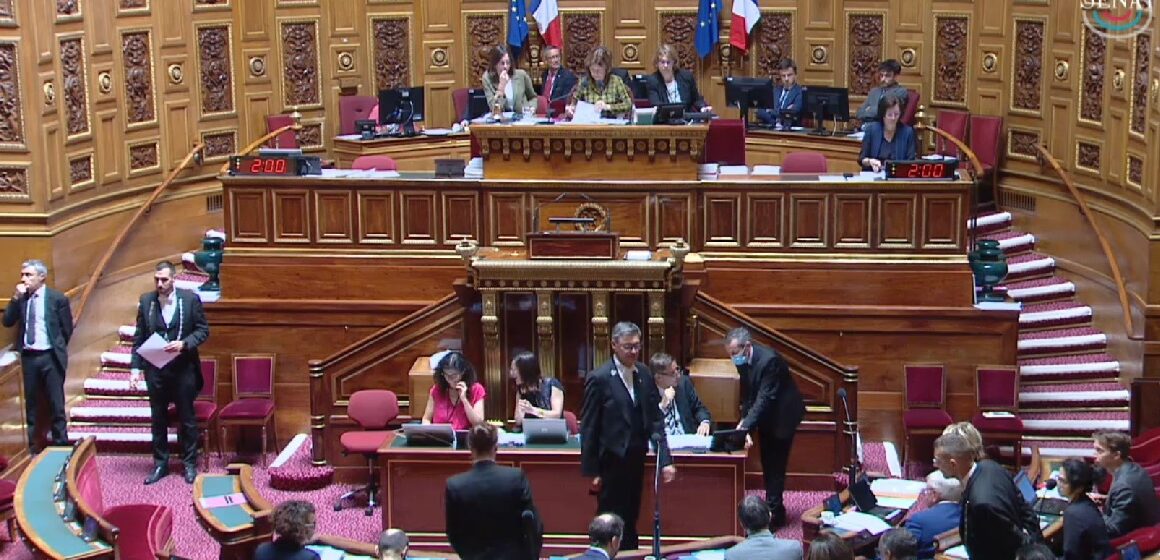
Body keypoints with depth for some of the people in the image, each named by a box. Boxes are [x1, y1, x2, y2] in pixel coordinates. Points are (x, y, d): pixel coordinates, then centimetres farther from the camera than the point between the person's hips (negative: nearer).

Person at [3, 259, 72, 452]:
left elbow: (67, 328, 3)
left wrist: (58, 349, 5)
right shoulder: (20, 298, 7)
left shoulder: (57, 298, -2)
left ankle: (60, 447, 7)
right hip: (27, 357, 3)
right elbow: (7, 322, -1)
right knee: (30, 405, 9)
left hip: (50, 357, -3)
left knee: (56, 405, 1)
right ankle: (31, 448, 15)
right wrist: (16, 298, -9)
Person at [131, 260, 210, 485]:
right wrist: (135, 367, -1)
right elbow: (139, 337, 5)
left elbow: (203, 330, -1)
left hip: (183, 368, -2)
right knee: (157, 419, 10)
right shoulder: (146, 301, 1)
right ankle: (160, 464, 21)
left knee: (187, 419, 7)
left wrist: (184, 344, -18)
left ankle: (190, 464, 18)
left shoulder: (190, 299, -5)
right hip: (155, 369, 2)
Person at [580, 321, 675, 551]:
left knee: (630, 523, 13)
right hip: (611, 463, -5)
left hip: (636, 461, 5)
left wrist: (665, 460, 0)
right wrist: (592, 471, -11)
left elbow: (655, 419, 7)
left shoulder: (644, 375, 6)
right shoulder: (599, 378, -11)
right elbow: (588, 428, -10)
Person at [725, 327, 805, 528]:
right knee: (768, 464, 14)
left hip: (782, 415, -8)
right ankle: (773, 508, 24)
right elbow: (747, 393, 3)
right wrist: (744, 419, -11)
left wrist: (746, 426, -38)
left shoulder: (768, 360, -31)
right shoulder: (743, 360, -6)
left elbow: (765, 398, -33)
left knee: (775, 465, -7)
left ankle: (773, 513, -1)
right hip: (765, 415, 8)